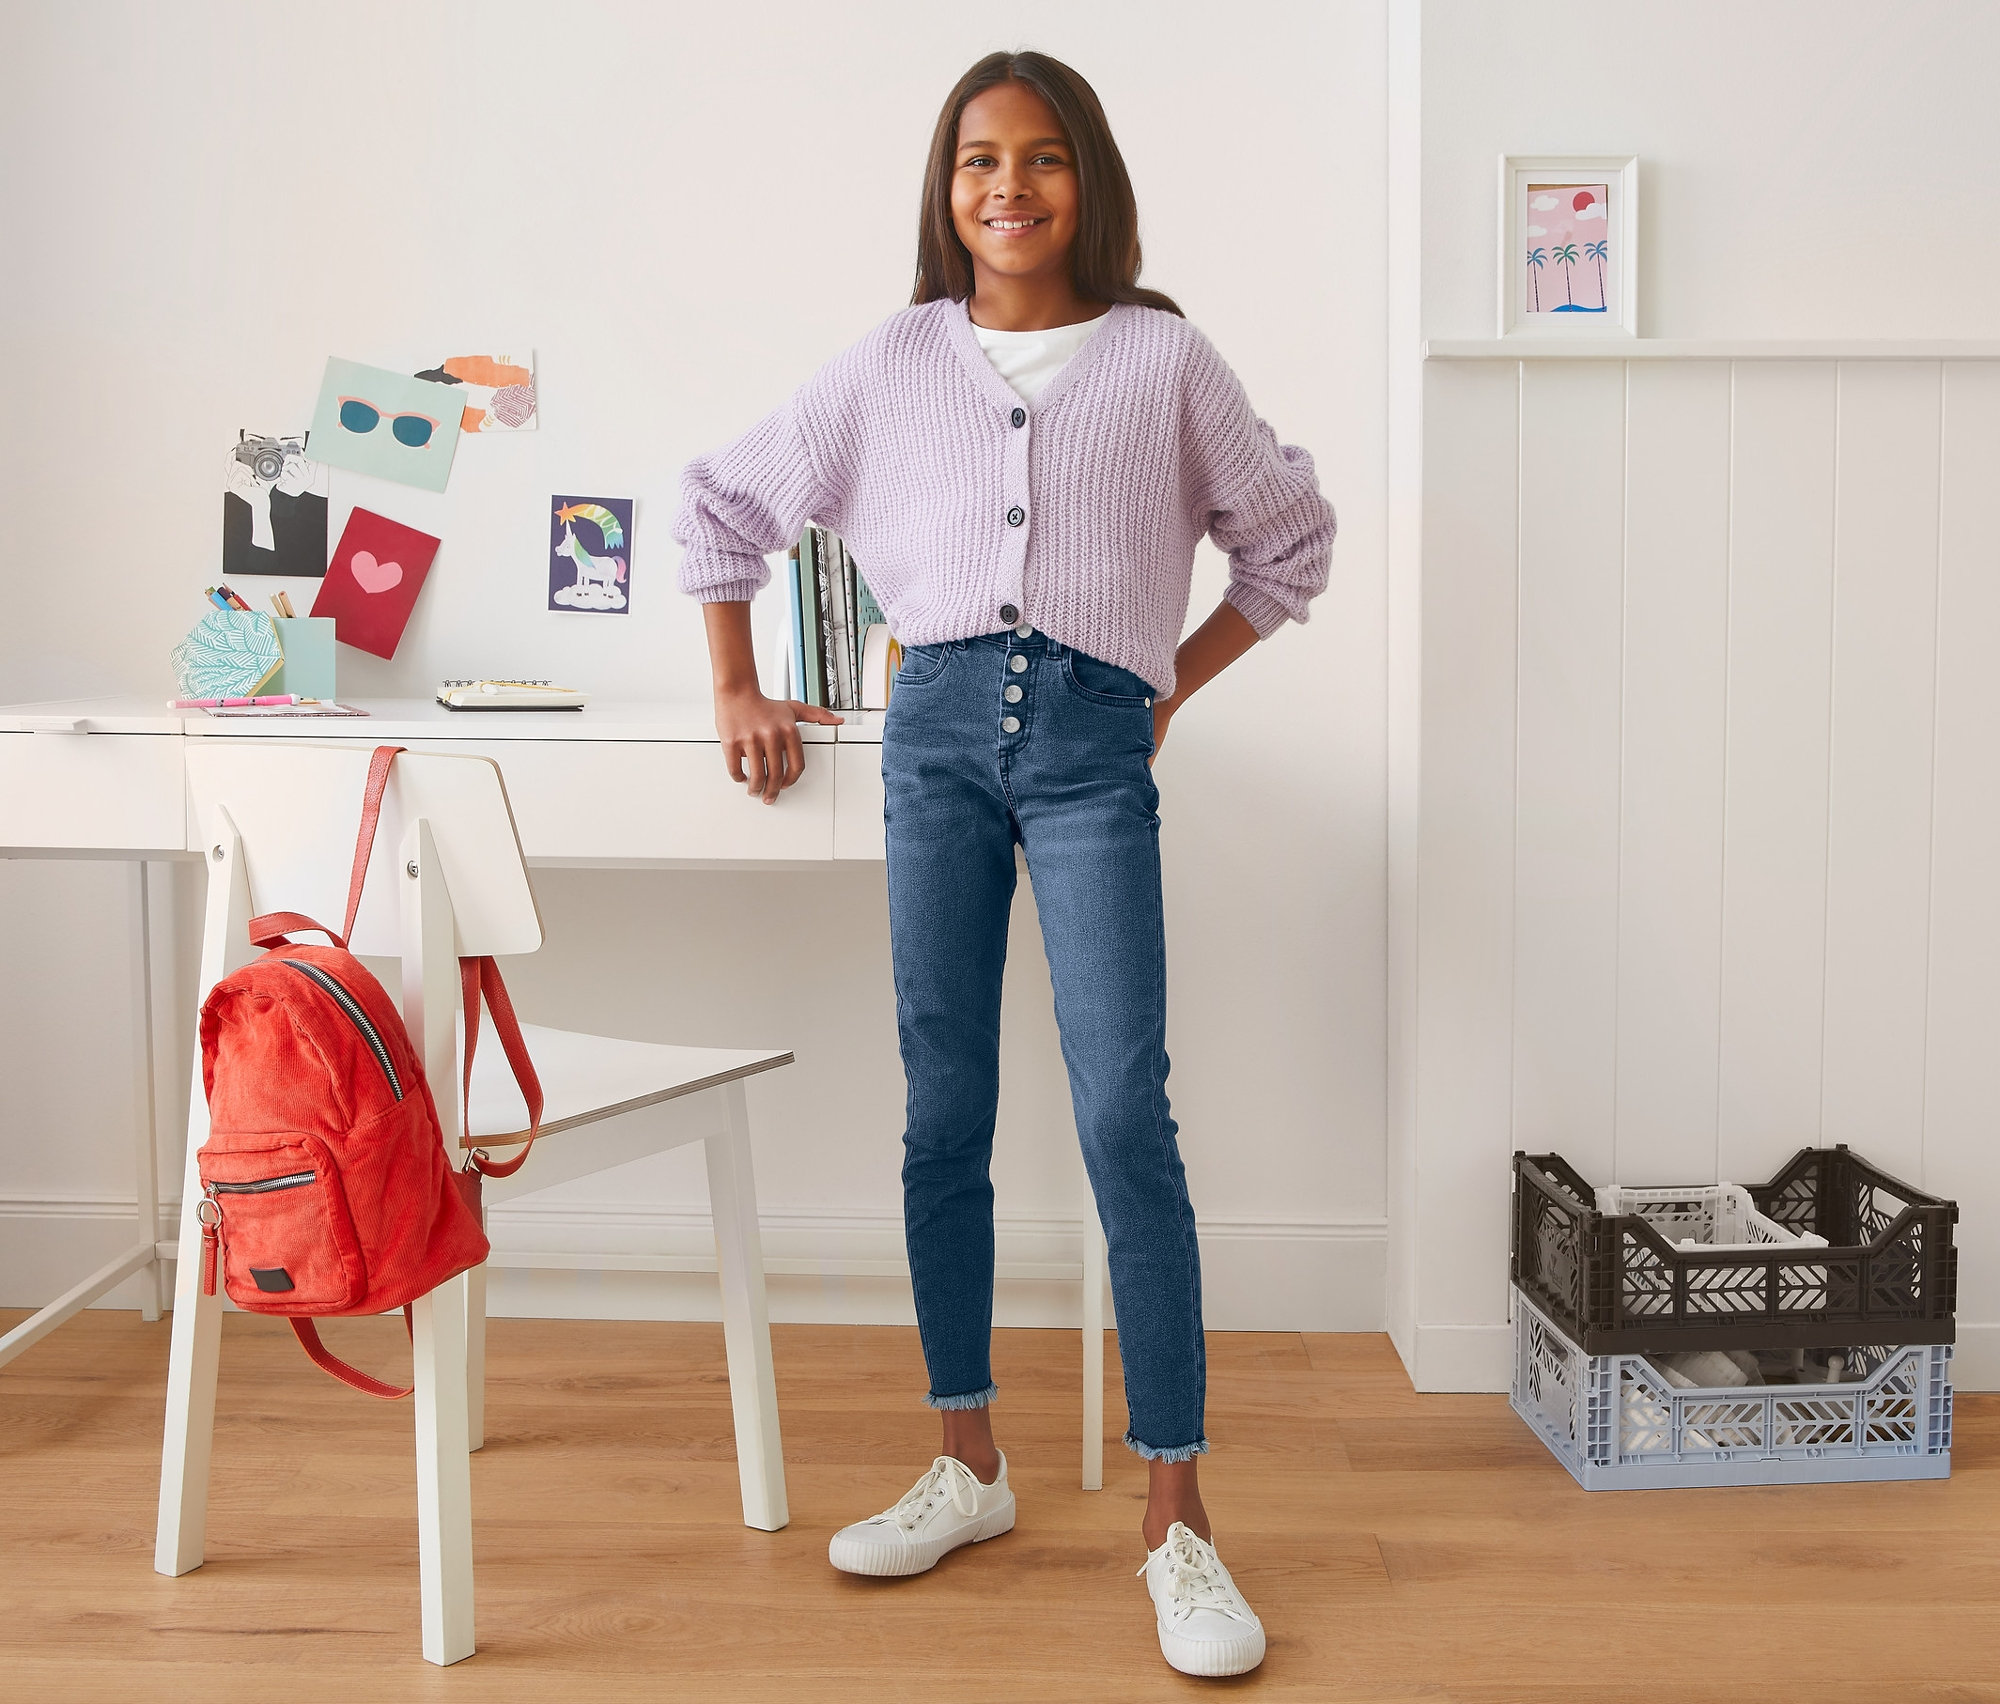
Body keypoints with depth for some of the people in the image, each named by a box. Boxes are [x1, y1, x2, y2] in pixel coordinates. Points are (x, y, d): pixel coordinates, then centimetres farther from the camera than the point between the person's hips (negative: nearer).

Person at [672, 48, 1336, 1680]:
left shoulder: (1163, 357, 7)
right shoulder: (889, 366, 11)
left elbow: (1290, 533, 17)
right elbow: (722, 504, 20)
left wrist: (1177, 688, 11)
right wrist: (740, 689, 16)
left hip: (1092, 743, -2)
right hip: (938, 728, 3)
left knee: (1125, 1116, -10)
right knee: (944, 1111, 6)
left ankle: (1178, 1519, 1)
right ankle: (969, 1465, 22)